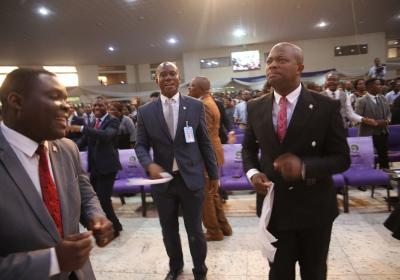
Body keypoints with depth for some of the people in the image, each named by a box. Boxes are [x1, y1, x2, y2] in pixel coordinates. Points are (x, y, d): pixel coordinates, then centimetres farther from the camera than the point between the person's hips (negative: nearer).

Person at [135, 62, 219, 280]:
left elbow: (205, 142, 3)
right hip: (162, 179, 2)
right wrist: (149, 164, -18)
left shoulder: (195, 106, -1)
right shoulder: (145, 111, 0)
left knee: (195, 230, 11)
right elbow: (140, 145, 3)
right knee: (169, 231, 18)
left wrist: (213, 174, 5)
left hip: (191, 178, -1)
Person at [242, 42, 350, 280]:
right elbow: (249, 147, 11)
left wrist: (304, 167, -27)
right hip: (274, 206, 2)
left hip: (314, 208, -1)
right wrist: (252, 172, -10)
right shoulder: (255, 108, -2)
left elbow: (342, 158, -9)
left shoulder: (326, 107, -11)